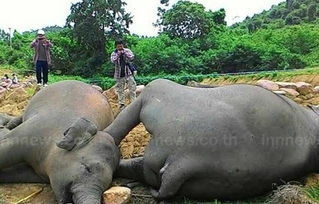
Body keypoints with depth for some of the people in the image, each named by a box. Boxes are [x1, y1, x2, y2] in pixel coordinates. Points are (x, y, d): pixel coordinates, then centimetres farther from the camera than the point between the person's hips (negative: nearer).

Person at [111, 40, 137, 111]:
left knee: (132, 88, -3)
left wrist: (125, 53, -18)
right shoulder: (114, 53, 2)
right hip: (119, 75, 0)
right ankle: (121, 104, 15)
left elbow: (132, 57, -12)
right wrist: (118, 54, -22)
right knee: (120, 90, 5)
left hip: (128, 73, 0)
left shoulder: (127, 51, 3)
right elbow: (113, 60, -15)